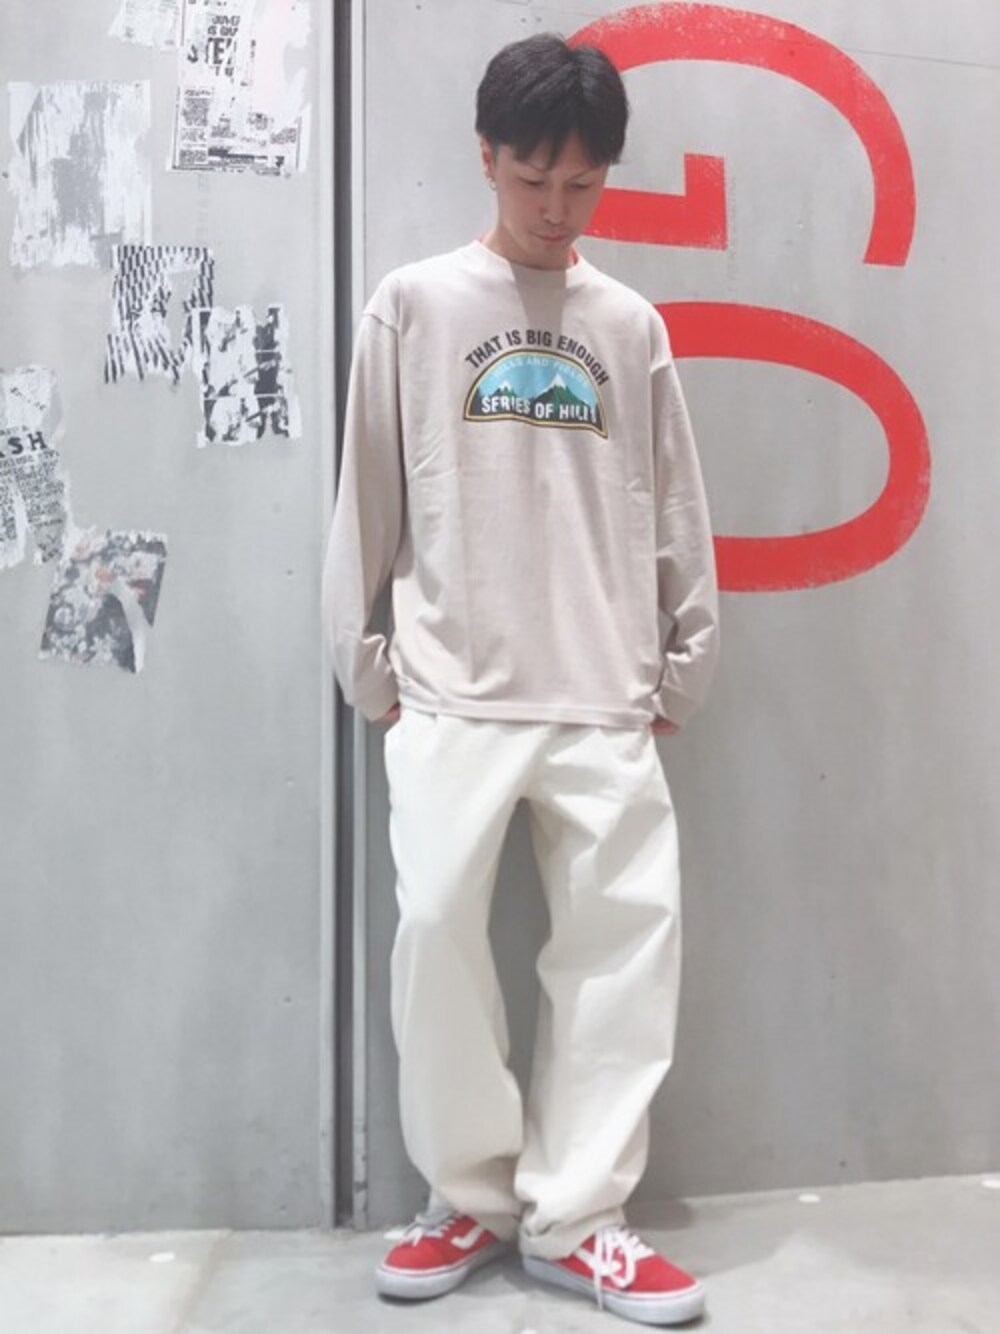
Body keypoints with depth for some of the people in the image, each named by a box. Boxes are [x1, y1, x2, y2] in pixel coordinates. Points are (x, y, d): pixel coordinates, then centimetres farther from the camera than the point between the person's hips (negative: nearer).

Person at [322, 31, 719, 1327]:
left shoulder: (632, 325, 12)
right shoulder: (415, 303, 6)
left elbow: (674, 510, 13)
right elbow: (368, 496, 5)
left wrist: (681, 668, 10)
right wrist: (367, 664, 2)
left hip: (603, 699, 3)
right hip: (453, 693, -2)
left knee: (631, 929, -3)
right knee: (438, 925, -10)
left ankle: (571, 1214, 10)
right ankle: (471, 1195, 12)